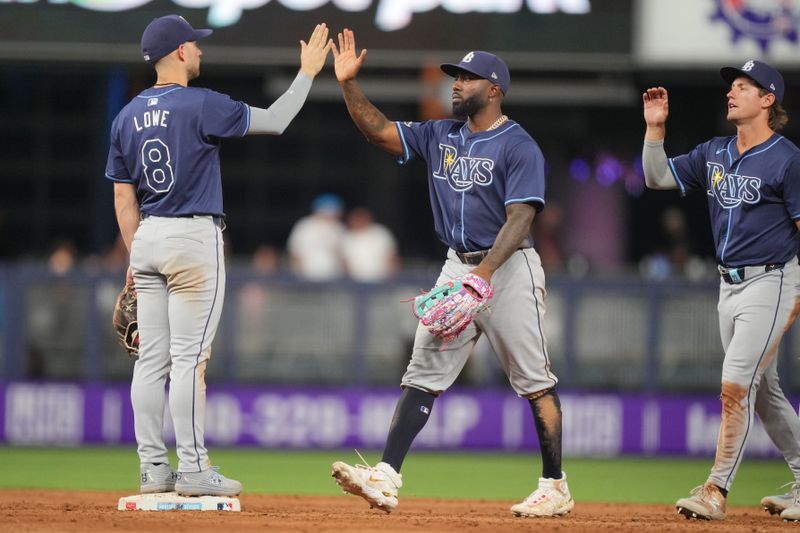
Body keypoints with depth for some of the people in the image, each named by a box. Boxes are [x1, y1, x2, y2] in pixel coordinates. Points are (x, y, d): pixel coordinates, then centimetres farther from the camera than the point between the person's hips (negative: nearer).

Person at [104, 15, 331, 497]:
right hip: (194, 239, -7)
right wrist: (308, 73, 4)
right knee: (189, 358, -6)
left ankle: (154, 468, 7)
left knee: (152, 358, 6)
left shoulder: (128, 117, 9)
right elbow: (274, 122, -7)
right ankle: (193, 470, -6)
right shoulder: (200, 105, -11)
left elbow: (123, 195, 11)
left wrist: (135, 257, 17)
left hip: (147, 240, 7)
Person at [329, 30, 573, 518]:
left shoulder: (519, 147, -11)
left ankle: (556, 489, 3)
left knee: (535, 381, -3)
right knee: (424, 373, -1)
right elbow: (379, 131, 10)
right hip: (457, 266, 7)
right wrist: (349, 83, -3)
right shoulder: (441, 137, 11)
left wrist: (486, 270, -31)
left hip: (509, 267, -7)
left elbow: (520, 217, -20)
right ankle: (386, 479, -7)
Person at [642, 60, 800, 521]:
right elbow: (659, 178, 11)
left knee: (736, 386, -13)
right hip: (729, 285, 8)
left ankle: (717, 491, -10)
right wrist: (655, 128, -2)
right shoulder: (714, 154, 10)